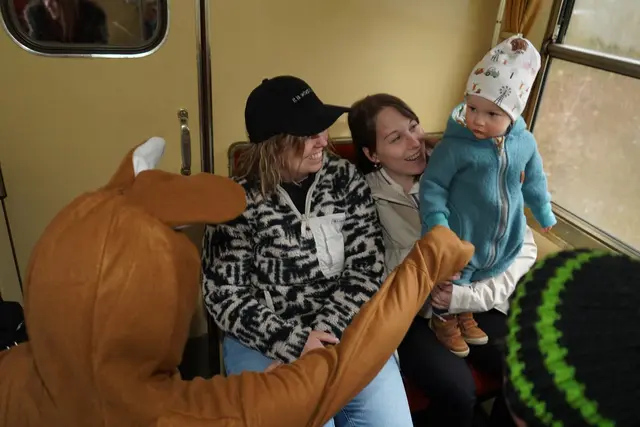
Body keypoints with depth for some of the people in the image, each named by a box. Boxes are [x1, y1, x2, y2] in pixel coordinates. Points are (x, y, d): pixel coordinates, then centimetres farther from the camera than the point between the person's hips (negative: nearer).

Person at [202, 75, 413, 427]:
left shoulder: (345, 178, 1)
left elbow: (366, 267, -3)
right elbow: (224, 294, -8)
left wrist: (324, 332, -15)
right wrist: (294, 343, -18)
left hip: (343, 329, 3)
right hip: (265, 343, -2)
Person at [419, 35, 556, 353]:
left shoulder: (525, 143, -8)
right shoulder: (455, 146, -25)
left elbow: (533, 179, 9)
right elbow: (432, 185, -19)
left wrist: (543, 211, 20)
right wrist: (436, 222, -28)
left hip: (505, 238, 5)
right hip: (462, 237, -5)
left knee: (476, 281, 27)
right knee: (451, 283, 17)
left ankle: (466, 316, 55)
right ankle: (442, 321, 46)